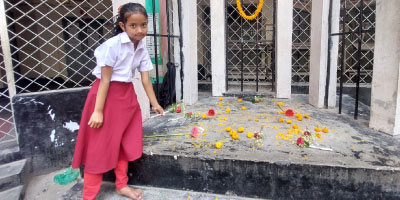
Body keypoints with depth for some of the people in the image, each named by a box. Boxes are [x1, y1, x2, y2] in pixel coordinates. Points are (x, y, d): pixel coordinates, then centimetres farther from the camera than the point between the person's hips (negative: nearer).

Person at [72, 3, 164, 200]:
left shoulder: (142, 49, 2)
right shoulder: (113, 45, -18)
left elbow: (146, 79, 6)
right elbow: (105, 80, -18)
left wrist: (154, 104, 9)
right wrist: (98, 111, -18)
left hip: (127, 95, 7)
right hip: (107, 95, -7)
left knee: (125, 143, 15)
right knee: (100, 147, 1)